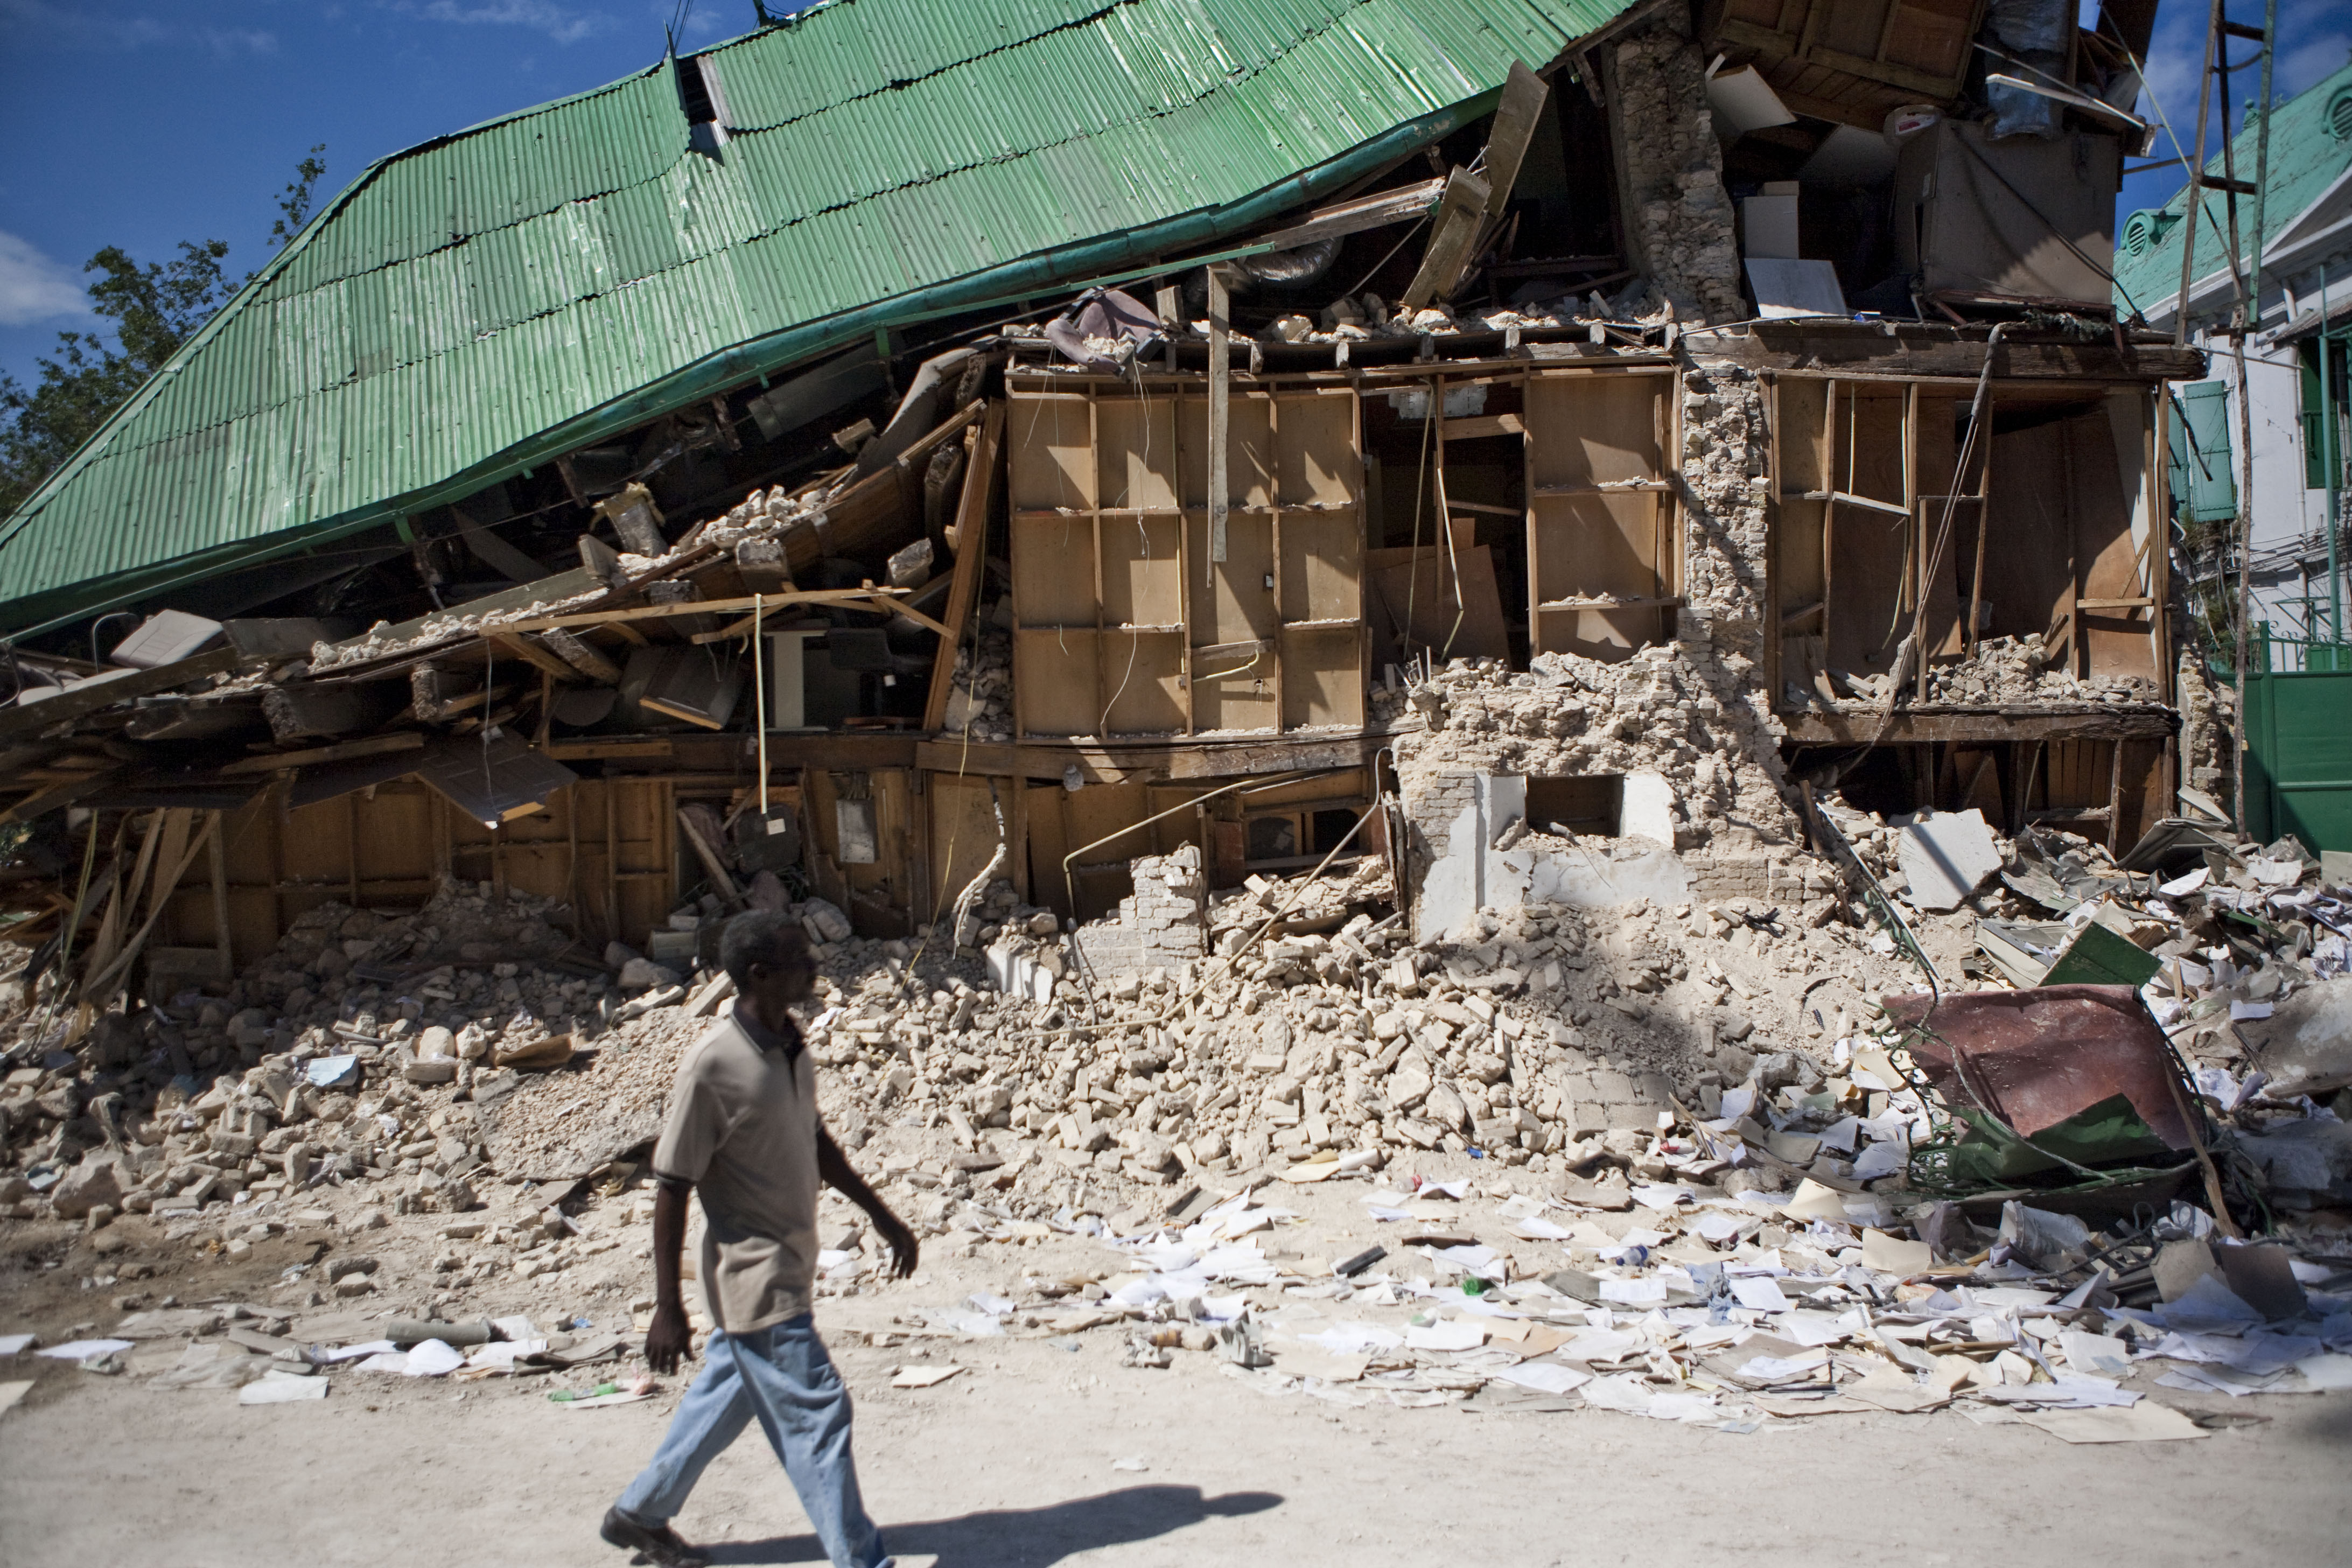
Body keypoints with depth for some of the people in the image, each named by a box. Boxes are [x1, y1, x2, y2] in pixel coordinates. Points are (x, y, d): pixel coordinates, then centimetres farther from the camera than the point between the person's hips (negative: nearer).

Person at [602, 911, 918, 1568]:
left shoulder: (792, 1049, 3)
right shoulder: (712, 1065, -22)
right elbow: (672, 1187, -18)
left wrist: (881, 1214, 20)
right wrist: (667, 1308, -17)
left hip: (787, 1268, 9)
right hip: (756, 1280, -9)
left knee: (726, 1397, 22)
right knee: (817, 1415, -4)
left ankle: (640, 1514, 40)